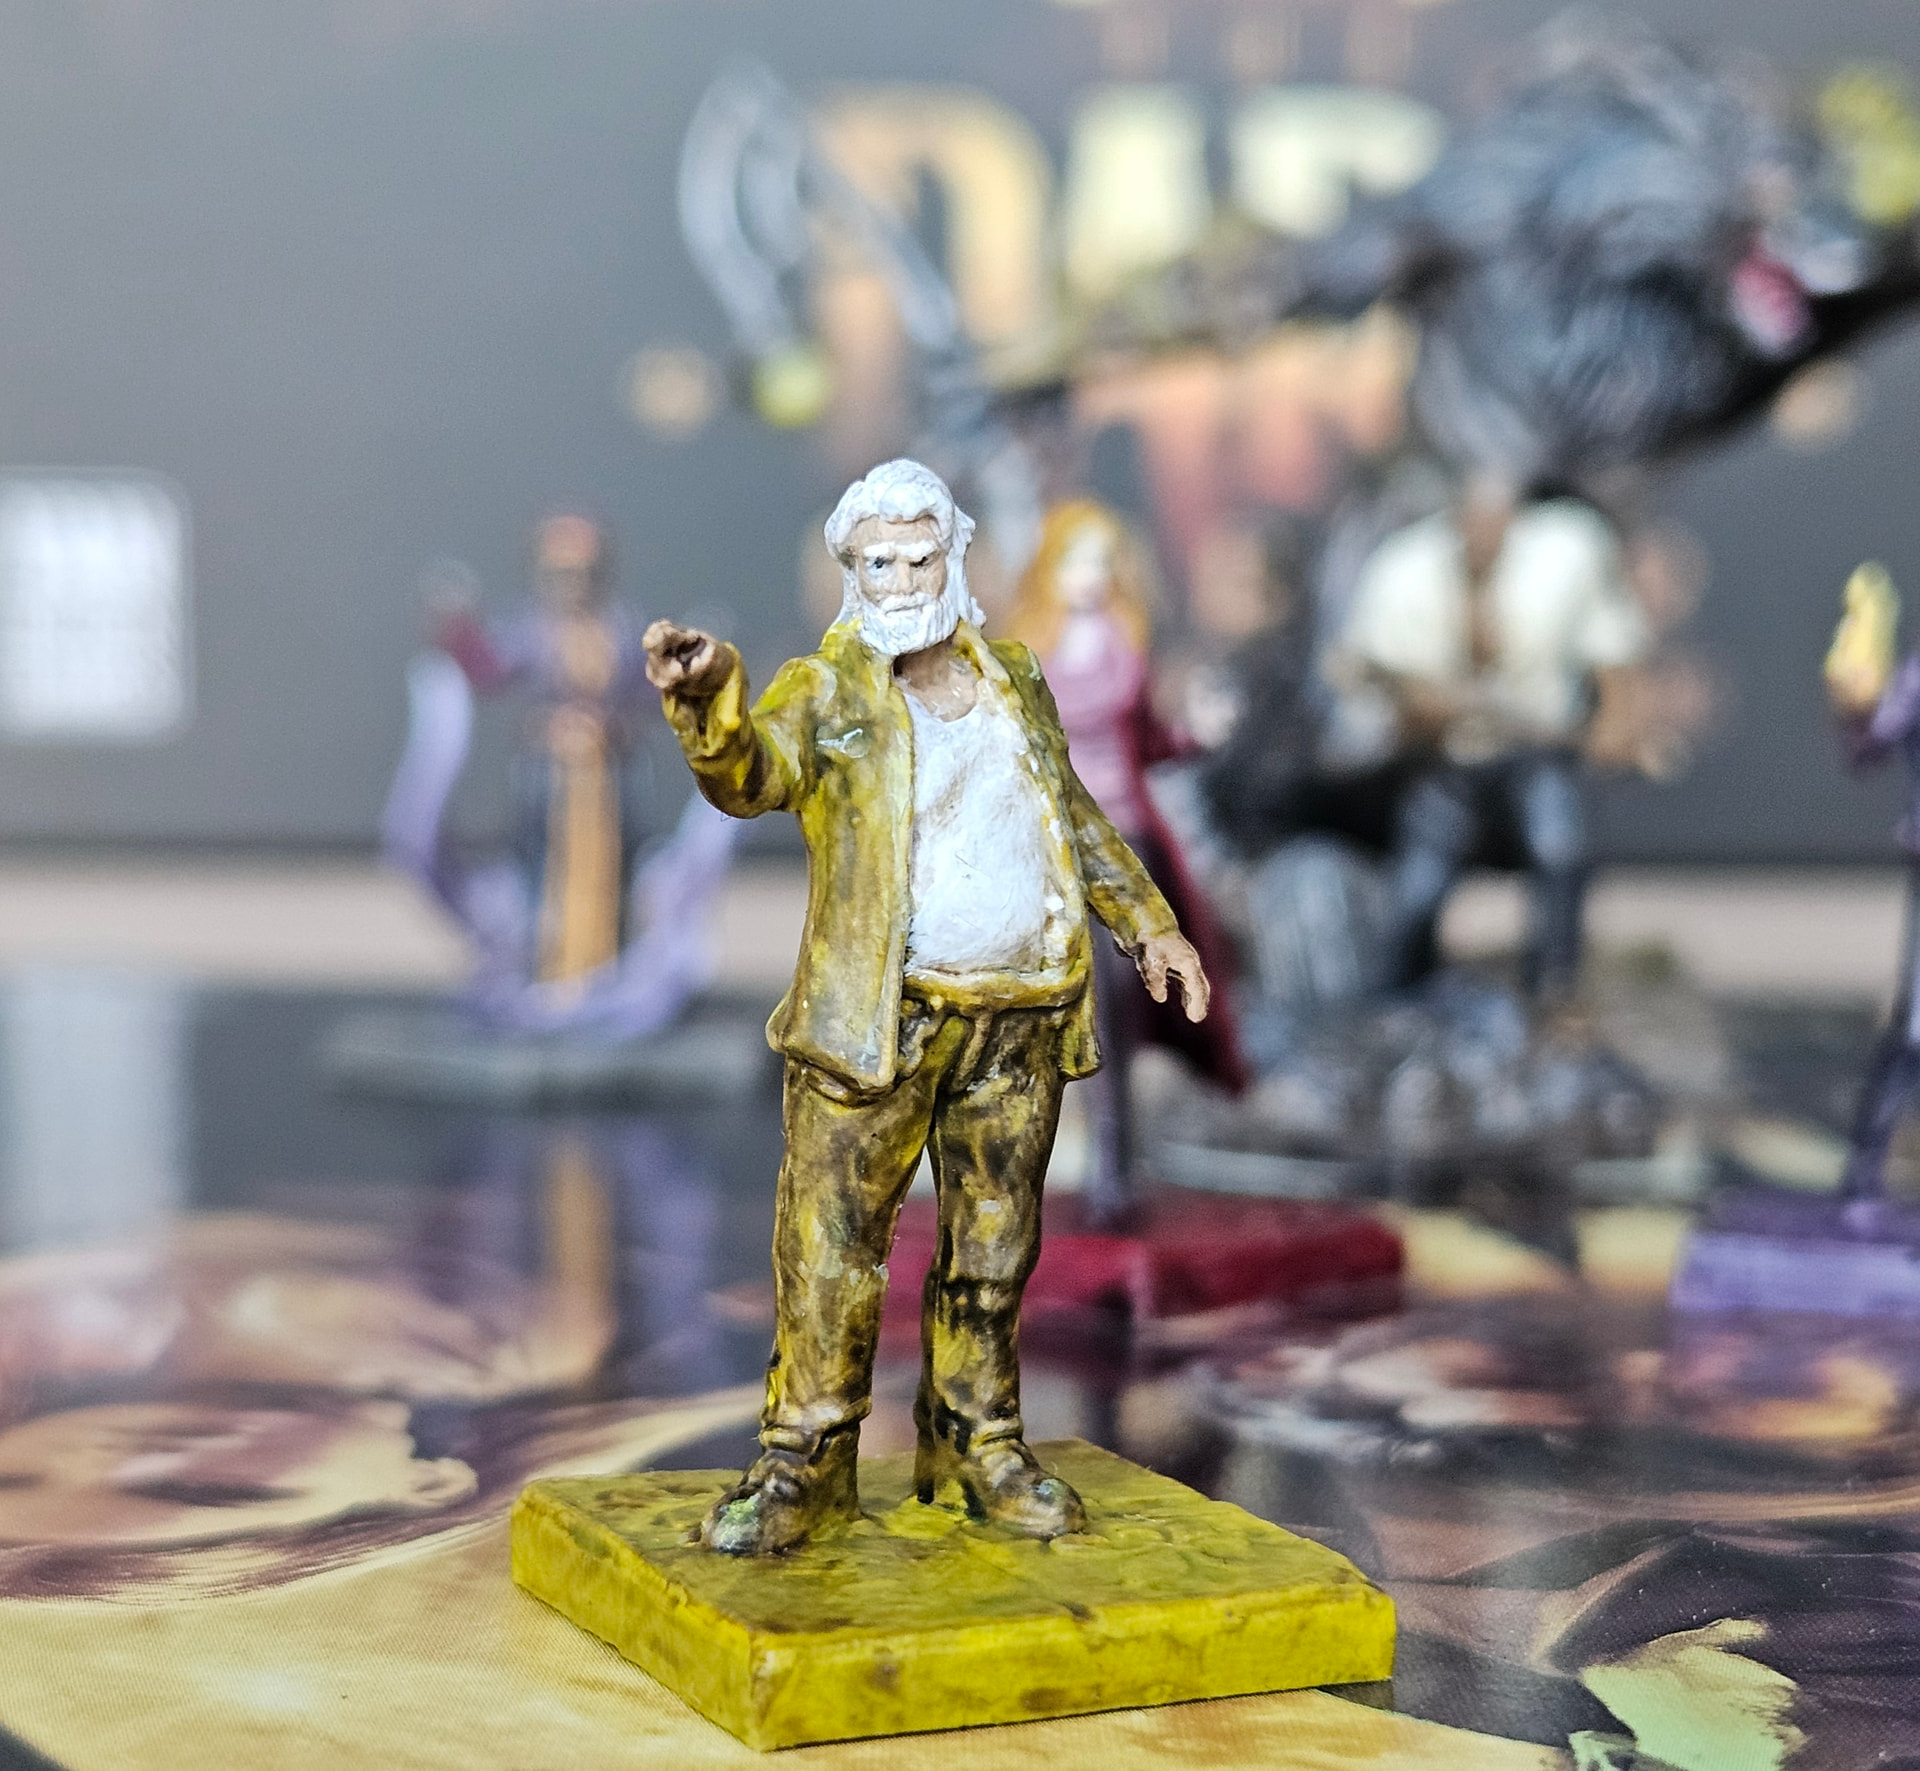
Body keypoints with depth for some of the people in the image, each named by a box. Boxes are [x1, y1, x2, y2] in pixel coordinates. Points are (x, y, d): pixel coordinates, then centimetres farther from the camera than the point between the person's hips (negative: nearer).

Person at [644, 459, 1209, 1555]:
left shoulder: (1014, 678, 13)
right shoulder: (828, 690, -2)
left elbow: (1075, 817, 27)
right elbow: (753, 774, -23)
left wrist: (1148, 923, 25)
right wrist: (709, 700, -44)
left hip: (1019, 1022, 4)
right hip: (879, 1024, -4)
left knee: (993, 1250, 12)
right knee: (832, 1252, -3)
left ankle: (976, 1448, 26)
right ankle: (804, 1465, 8)